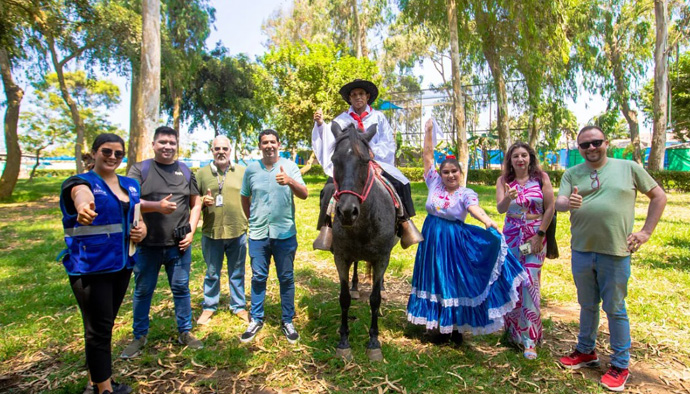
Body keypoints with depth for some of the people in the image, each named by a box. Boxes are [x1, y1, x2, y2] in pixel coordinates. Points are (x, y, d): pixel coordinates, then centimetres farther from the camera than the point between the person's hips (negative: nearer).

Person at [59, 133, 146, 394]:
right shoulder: (82, 183, -9)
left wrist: (142, 230, -4)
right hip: (90, 267, -6)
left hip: (122, 264, 6)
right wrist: (84, 208, -59)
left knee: (105, 326, 18)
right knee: (99, 328, -2)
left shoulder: (131, 185, 9)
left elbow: (137, 218, 20)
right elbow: (82, 196, -35)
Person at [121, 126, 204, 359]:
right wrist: (157, 206, -24)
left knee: (181, 289, 10)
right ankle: (139, 337, 27)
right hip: (147, 244, -1)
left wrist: (191, 231, -1)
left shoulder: (185, 171, 8)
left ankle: (185, 333, 25)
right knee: (143, 291, 11)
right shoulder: (140, 169, 1)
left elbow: (196, 203, 10)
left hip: (179, 244, 2)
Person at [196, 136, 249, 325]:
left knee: (237, 273, 13)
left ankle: (239, 306, 28)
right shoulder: (202, 173, 4)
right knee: (212, 273, 14)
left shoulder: (241, 172, 5)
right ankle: (209, 307, 31)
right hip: (211, 232, 0)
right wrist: (202, 201, -12)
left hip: (238, 231, 0)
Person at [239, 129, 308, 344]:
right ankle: (256, 320, 27)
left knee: (286, 278, 8)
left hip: (285, 233, -1)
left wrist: (290, 181, -33)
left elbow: (304, 195, -15)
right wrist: (252, 219, 7)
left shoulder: (290, 167, -2)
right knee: (258, 277, 11)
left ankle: (287, 321, 23)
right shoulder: (251, 169, 4)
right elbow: (244, 197, 16)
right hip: (258, 234, 2)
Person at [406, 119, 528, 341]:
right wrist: (428, 131, -2)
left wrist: (488, 222, -46)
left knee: (455, 280, 3)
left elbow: (474, 208, -27)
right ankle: (436, 322, 28)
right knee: (435, 278, 11)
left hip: (455, 239, -3)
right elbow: (428, 156, 1)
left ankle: (456, 326, 20)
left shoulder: (465, 194, -6)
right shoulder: (434, 184, 1)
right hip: (432, 237, 3)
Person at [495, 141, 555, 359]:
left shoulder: (541, 177, -2)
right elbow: (500, 208, -11)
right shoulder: (503, 180, 2)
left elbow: (550, 208, -3)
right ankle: (513, 332, 27)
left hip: (535, 236, -2)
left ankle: (529, 340, 1)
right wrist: (508, 198, -33)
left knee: (529, 283, -8)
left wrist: (540, 234, -8)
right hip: (512, 235, 2)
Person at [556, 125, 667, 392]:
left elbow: (659, 196, 8)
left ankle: (620, 365, 23)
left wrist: (646, 231, 0)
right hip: (582, 251, 3)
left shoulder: (629, 168, 1)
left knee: (615, 309, 7)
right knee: (587, 305, 18)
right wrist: (568, 203, -30)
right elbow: (558, 203, -6)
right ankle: (586, 352, 35)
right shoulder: (572, 174, 5)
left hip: (615, 252, -2)